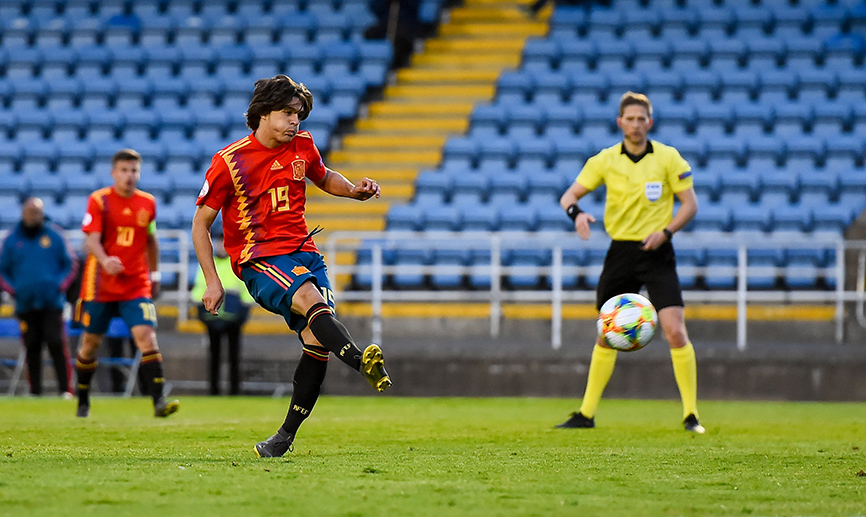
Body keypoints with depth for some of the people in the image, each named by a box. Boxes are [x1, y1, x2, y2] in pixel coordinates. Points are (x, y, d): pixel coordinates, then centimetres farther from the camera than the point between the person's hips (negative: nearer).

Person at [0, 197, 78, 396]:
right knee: (32, 348, 3)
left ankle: (65, 389, -10)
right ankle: (35, 390, 10)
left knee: (57, 344, -11)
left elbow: (70, 265, 10)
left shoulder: (54, 236, 6)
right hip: (26, 304, 2)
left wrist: (60, 285, -4)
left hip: (52, 303, -2)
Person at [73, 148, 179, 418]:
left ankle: (158, 400, -23)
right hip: (100, 284, -2)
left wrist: (154, 274, 21)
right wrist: (105, 260, -33)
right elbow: (92, 239, -15)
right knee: (90, 342, 7)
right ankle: (83, 401, 26)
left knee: (146, 335, -16)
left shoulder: (148, 203, 6)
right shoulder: (99, 200, -5)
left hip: (137, 284, 2)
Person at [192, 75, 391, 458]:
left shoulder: (302, 146, 7)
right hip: (258, 260, -5)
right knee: (312, 299, -34)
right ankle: (363, 364, -57)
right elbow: (201, 223, 0)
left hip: (303, 251, 5)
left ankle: (286, 435, -1)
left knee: (317, 340, -13)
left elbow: (324, 178, 29)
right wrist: (213, 281, -6)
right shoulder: (229, 161, -7)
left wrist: (354, 190, 6)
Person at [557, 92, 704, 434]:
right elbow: (569, 195, 3)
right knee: (607, 335, 9)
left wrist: (665, 231, -17)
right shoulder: (605, 160, 1)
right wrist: (576, 213, -19)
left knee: (675, 331, -15)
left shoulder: (668, 158, -4)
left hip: (657, 252, -3)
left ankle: (691, 415, -8)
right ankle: (587, 414, 19)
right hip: (620, 250, 3)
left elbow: (690, 204, -2)